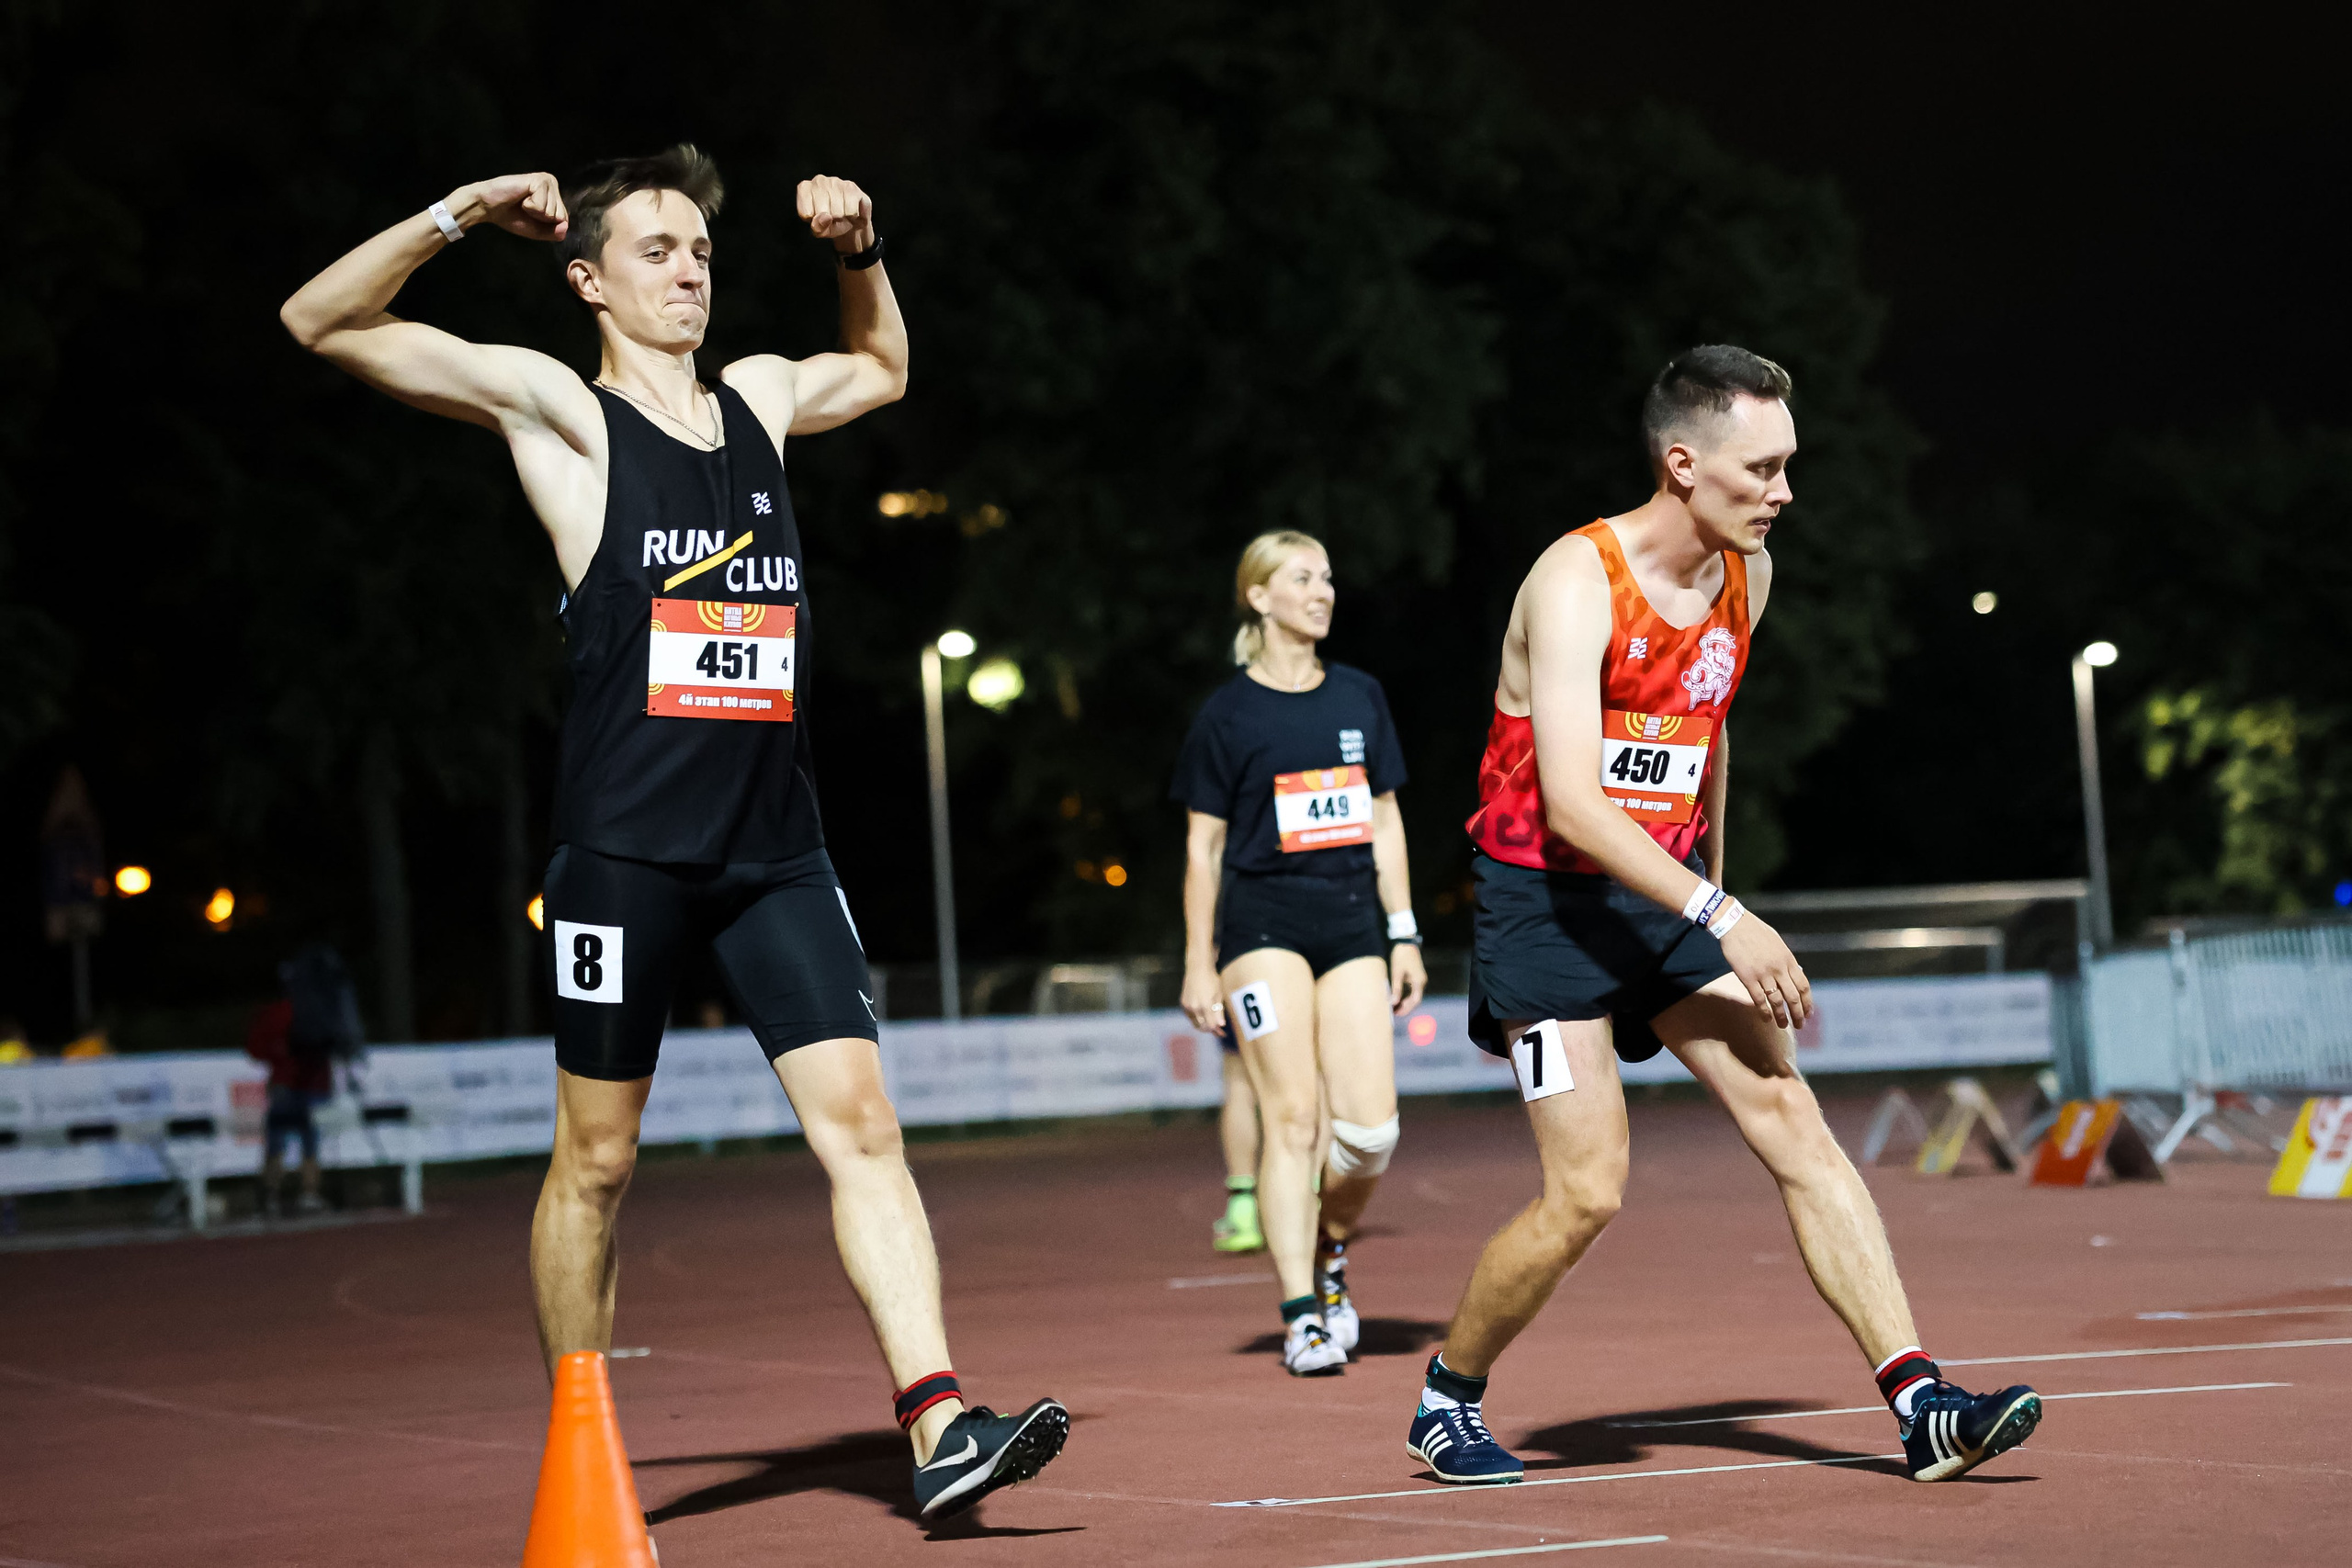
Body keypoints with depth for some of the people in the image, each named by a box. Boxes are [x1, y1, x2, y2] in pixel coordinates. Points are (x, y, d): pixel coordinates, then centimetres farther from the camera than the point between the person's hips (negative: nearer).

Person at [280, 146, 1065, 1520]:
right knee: (596, 1161, 5)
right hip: (626, 851, -4)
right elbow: (325, 323, -3)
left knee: (860, 1119, -8)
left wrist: (862, 250, 21)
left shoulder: (760, 397, 15)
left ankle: (942, 1428, -13)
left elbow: (882, 370, 38)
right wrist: (459, 216, -13)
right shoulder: (560, 411, 1)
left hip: (776, 848, 4)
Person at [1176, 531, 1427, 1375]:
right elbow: (1202, 844, 3)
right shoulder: (1227, 713, 0)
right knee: (1291, 1117, -12)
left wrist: (1403, 935, 10)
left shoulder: (1360, 696, 12)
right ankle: (1302, 1315, -8)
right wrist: (1199, 964, -1)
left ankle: (1329, 1248, 22)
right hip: (1264, 918, -4)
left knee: (1370, 1129, -7)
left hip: (1353, 920, 4)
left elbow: (1385, 821, 16)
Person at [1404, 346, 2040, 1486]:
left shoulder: (1748, 575, 4)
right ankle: (1447, 1400, 14)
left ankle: (1921, 1405, -12)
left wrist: (1715, 881, 25)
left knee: (1793, 1120, -8)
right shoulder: (1578, 581, -19)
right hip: (1548, 897, -6)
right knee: (1588, 1192, -10)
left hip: (1672, 893, 6)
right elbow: (1570, 802, -27)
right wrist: (1720, 917, -32)